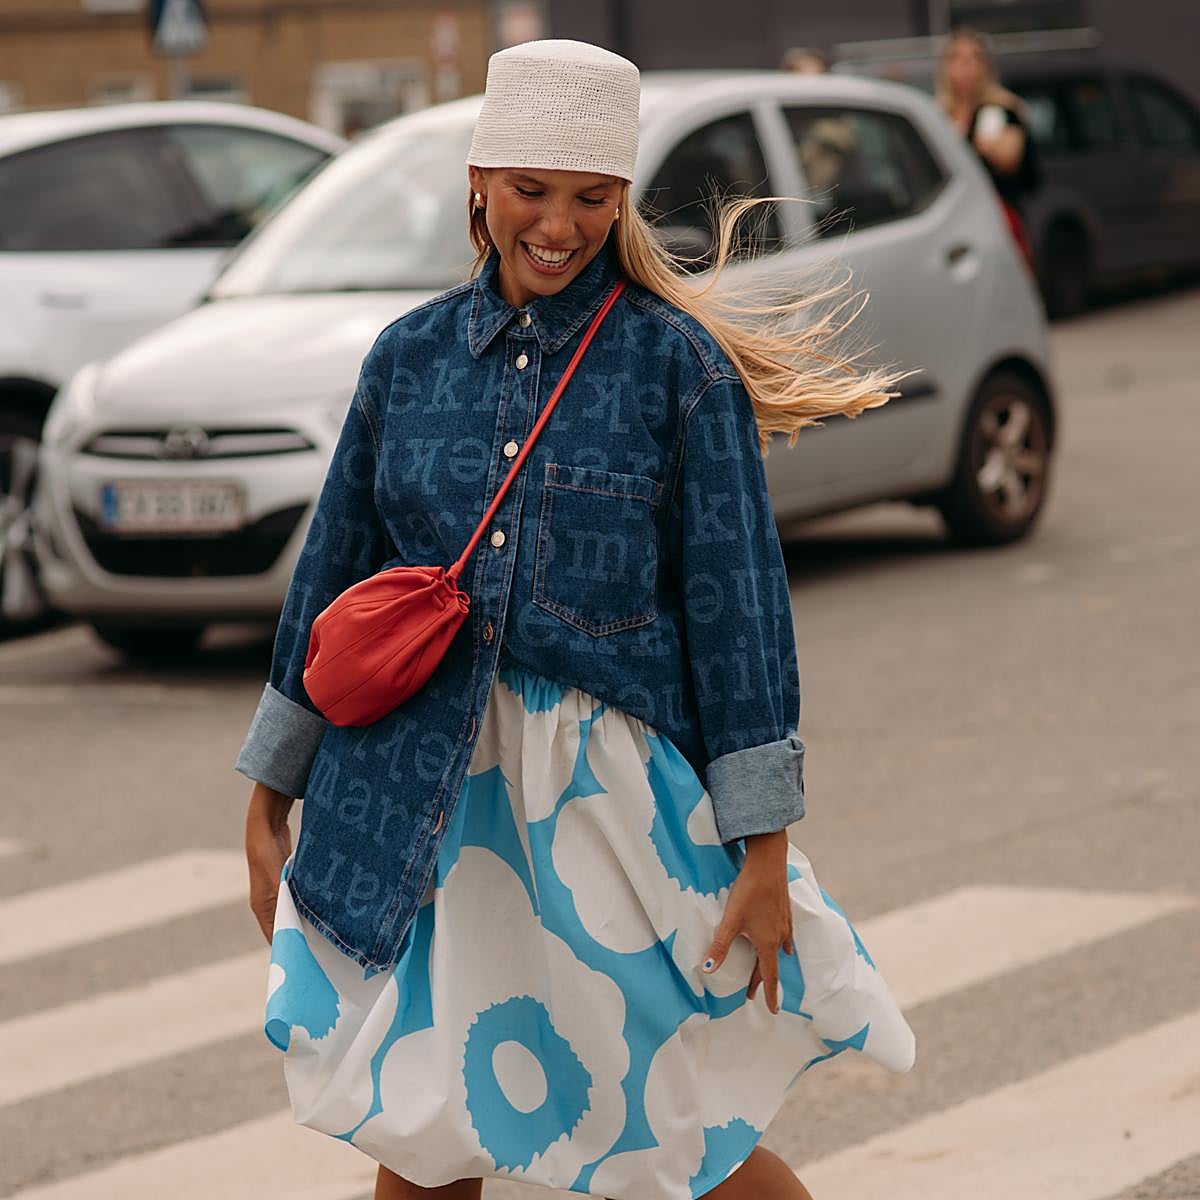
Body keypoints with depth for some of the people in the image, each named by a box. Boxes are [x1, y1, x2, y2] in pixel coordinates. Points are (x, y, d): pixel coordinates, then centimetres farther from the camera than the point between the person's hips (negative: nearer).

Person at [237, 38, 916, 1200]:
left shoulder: (680, 364, -5)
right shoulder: (411, 355, 6)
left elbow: (737, 608, -6)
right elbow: (332, 576, 13)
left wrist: (763, 853, -10)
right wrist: (268, 800, 15)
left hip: (611, 791, -3)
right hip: (422, 791, 3)